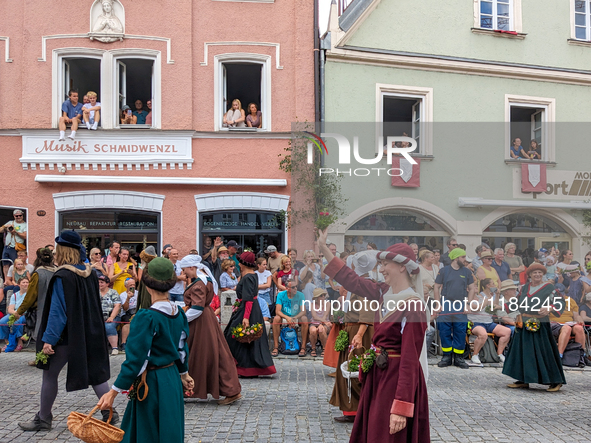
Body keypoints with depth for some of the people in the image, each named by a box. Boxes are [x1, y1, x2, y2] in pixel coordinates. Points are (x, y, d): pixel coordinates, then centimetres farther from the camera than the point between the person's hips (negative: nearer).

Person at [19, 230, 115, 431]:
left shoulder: (62, 277, -19)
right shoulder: (90, 274, 3)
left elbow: (57, 311, -21)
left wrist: (49, 339, -20)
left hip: (67, 336, -7)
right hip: (90, 333, 7)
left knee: (49, 375, 9)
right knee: (95, 373, 12)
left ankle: (43, 419, 18)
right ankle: (110, 413, 10)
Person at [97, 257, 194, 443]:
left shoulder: (147, 318, -21)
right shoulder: (179, 313, 0)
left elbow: (136, 360, -22)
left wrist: (114, 392, -17)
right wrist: (184, 373, 30)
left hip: (151, 384, -7)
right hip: (172, 378, 7)